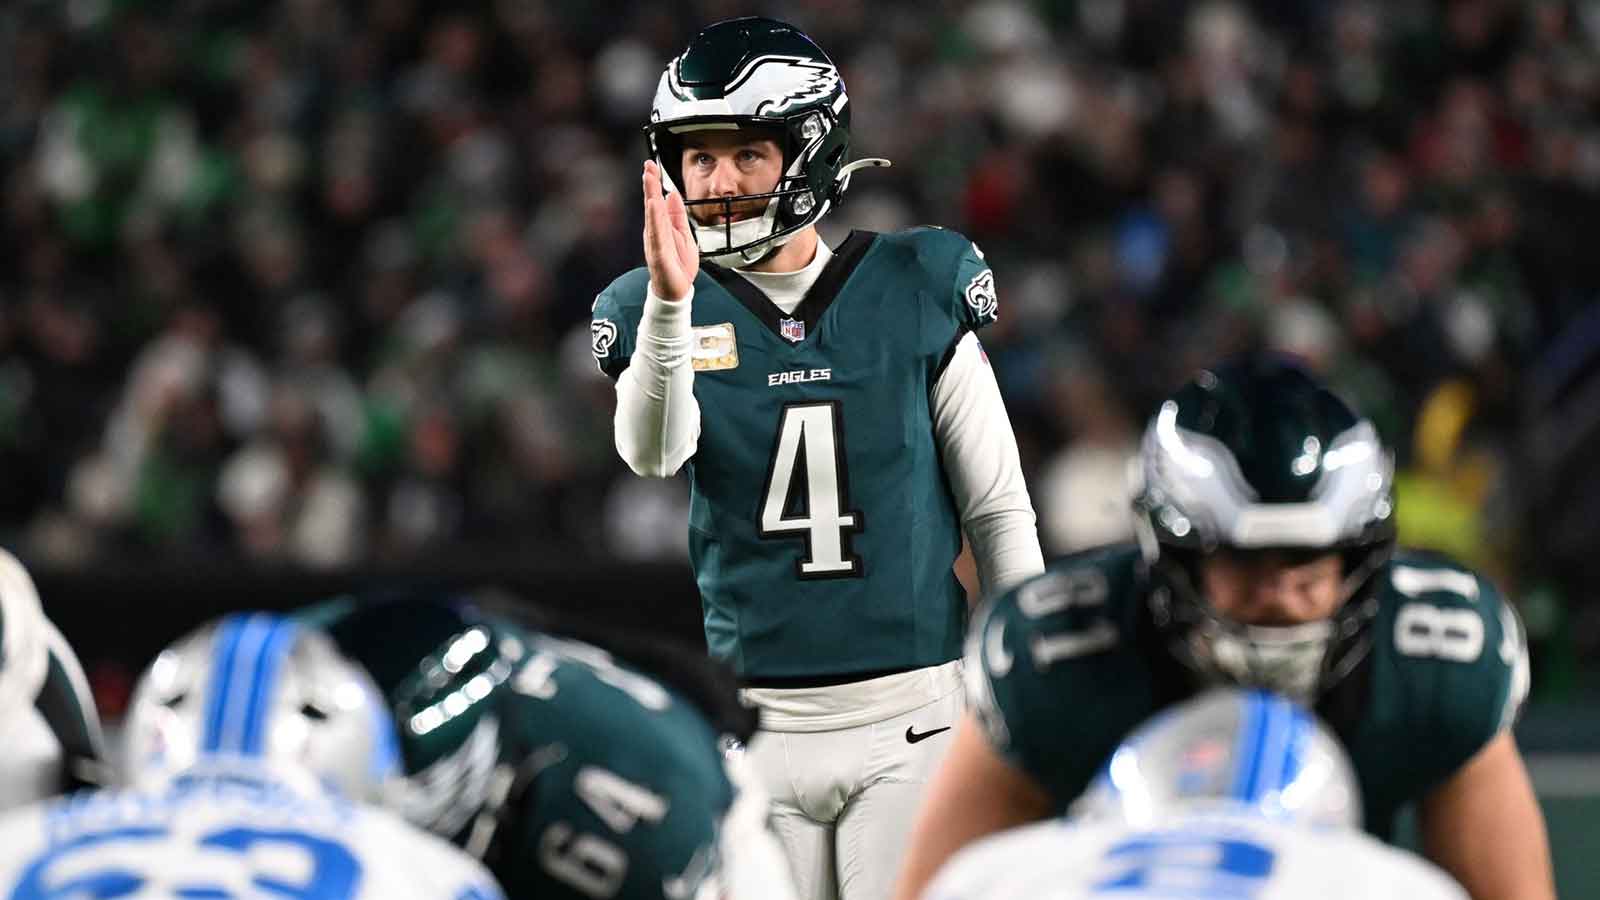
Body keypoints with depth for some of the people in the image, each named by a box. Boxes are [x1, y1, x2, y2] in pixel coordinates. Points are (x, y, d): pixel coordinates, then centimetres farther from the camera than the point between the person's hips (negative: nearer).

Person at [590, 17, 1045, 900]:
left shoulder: (913, 291, -1)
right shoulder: (656, 310, 2)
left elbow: (999, 512, 5)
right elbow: (654, 454, -20)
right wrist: (671, 303, -37)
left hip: (907, 718, -2)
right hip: (756, 724, 2)